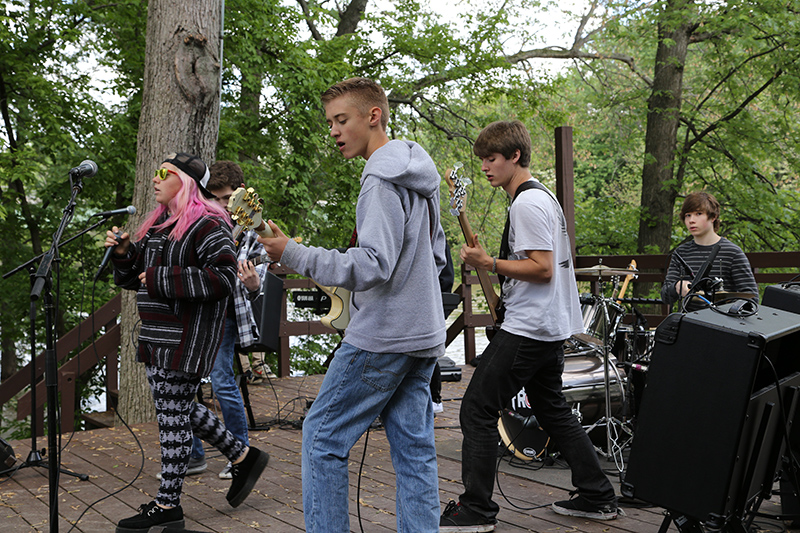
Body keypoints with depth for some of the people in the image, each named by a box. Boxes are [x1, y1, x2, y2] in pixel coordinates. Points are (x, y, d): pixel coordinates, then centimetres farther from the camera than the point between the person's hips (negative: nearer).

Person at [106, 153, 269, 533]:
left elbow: (222, 278, -23)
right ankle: (243, 456, 31)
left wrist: (160, 279, -21)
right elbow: (135, 277, 23)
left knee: (173, 414, -3)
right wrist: (124, 252, 2)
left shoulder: (208, 226, -13)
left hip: (187, 337, -10)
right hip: (157, 336, 10)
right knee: (179, 408, 16)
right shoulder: (158, 226, 17)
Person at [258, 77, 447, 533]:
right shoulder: (420, 175, 16)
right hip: (424, 335, 9)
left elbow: (373, 265, -23)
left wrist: (292, 254, -24)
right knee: (414, 448, 9)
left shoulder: (382, 179, -14)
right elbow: (436, 255, 23)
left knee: (323, 436, 1)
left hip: (381, 337, -9)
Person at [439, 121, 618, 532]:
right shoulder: (543, 196, 17)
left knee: (477, 409, -7)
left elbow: (542, 268, -22)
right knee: (553, 410, 18)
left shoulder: (527, 203, -15)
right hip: (551, 328, 11)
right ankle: (597, 497, 24)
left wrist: (489, 263, -19)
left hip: (527, 330, -11)